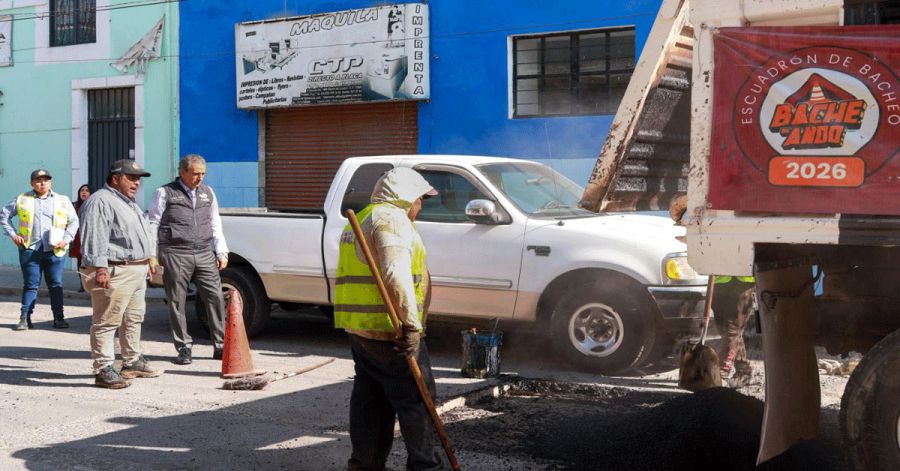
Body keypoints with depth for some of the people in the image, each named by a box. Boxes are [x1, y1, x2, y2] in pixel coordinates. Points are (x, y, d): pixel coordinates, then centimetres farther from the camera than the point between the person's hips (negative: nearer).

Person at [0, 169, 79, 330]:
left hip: (55, 250, 0)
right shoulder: (22, 200, 8)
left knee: (56, 285, 2)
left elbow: (74, 221, 13)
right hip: (30, 250, 0)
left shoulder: (62, 201, 9)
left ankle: (58, 318, 8)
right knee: (30, 285, 2)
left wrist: (66, 239, 1)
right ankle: (25, 318, 6)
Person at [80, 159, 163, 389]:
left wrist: (146, 261, 29)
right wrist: (100, 268, -27)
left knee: (134, 319, 18)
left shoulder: (128, 203, 22)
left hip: (137, 272, 11)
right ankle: (103, 371, -7)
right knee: (107, 322, -8)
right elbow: (95, 237, -21)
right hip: (114, 273, -11)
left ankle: (132, 363, 30)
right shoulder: (101, 201, -12)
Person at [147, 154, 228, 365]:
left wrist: (221, 252, 14)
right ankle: (184, 348, 9)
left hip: (205, 255, 4)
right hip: (175, 255, -3)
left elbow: (216, 225, 21)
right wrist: (151, 255, -1)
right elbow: (152, 225, 3)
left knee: (216, 298, -3)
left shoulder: (208, 193, 16)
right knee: (177, 303, 0)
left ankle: (221, 346, 4)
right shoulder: (165, 193, 3)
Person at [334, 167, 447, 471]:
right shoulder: (392, 219, -11)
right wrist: (412, 324, -25)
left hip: (358, 326, 10)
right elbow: (396, 275, -24)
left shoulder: (361, 219, 22)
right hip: (387, 329, -10)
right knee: (416, 398, -2)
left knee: (370, 397, 13)